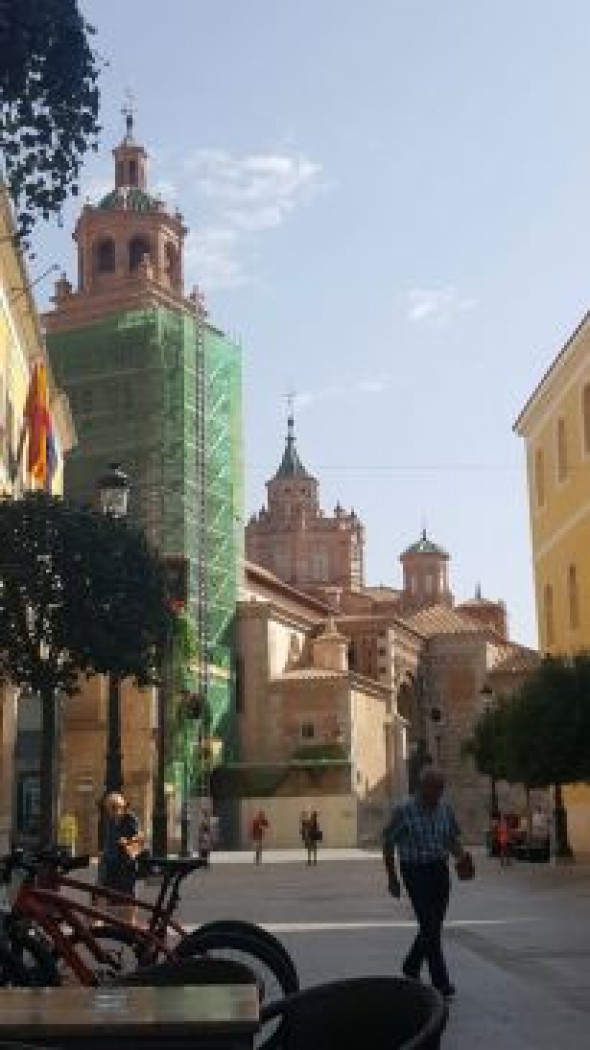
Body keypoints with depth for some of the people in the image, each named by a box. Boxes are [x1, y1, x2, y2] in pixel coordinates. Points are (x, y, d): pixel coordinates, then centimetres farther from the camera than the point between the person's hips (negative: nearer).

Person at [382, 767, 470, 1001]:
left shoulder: (445, 808, 4)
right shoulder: (403, 810, -11)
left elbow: (453, 838, 14)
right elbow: (388, 843, -3)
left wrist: (461, 854, -9)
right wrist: (392, 879, -3)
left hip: (439, 870, 5)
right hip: (415, 872, -5)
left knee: (433, 927, 11)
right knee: (430, 927, -9)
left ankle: (411, 969, 32)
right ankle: (441, 984, -3)